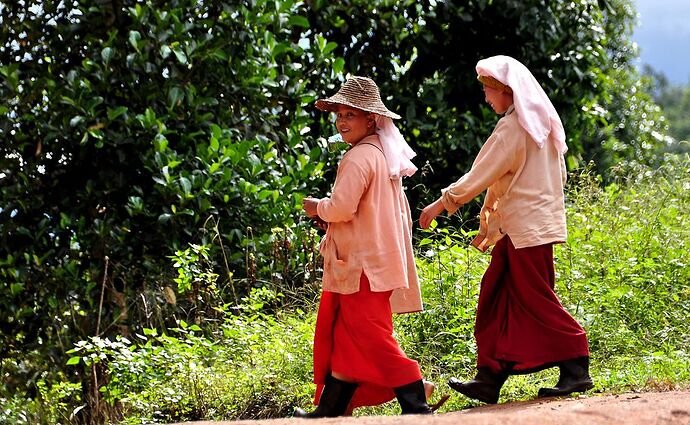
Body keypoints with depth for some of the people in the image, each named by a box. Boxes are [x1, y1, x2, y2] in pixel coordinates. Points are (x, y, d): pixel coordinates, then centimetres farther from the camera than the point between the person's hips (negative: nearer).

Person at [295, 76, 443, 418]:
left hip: (364, 266, -10)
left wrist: (317, 208, -4)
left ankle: (416, 406, -7)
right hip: (378, 258, 10)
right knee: (343, 337, 14)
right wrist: (331, 216, 15)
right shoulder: (384, 155, 14)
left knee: (371, 338, -7)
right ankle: (330, 409, 19)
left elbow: (342, 207, -25)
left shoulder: (359, 158, -17)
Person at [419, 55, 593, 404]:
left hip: (527, 227, -9)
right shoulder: (541, 124, 15)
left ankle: (576, 369, -2)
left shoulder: (512, 128, -14)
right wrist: (491, 226, 23)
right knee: (496, 297, 7)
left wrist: (441, 203, -5)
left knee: (536, 299, -5)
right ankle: (490, 379, 6)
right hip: (523, 226, 9)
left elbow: (480, 175, -13)